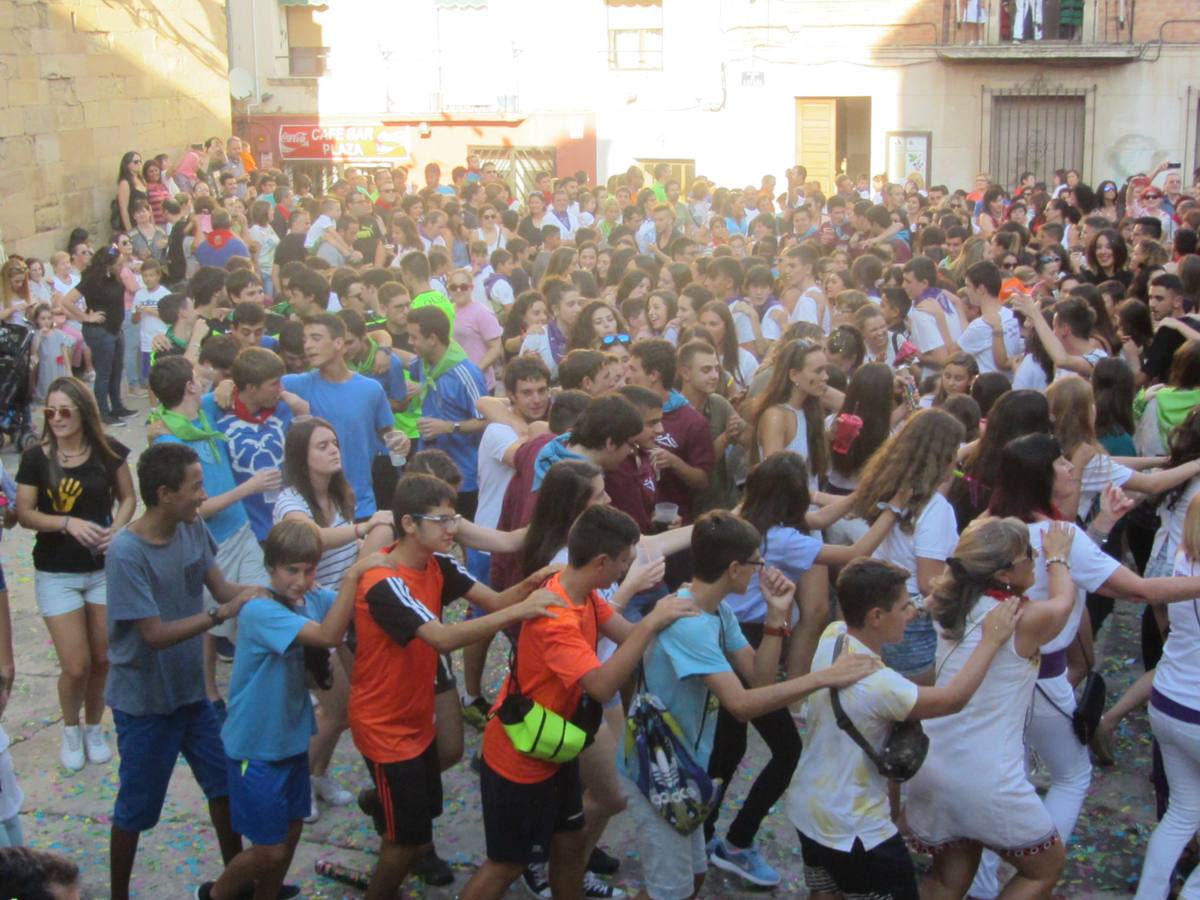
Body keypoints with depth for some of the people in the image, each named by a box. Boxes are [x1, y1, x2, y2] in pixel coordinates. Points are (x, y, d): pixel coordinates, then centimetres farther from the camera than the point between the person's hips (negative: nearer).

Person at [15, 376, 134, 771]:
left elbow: (128, 497, 5)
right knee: (76, 665, -2)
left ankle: (93, 727, 34)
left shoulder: (108, 452, -5)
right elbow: (24, 513, -5)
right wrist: (68, 522, -21)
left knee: (103, 658, 10)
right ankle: (70, 730, 26)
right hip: (57, 575, -1)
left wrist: (117, 527, -14)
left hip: (104, 568, 2)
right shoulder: (36, 458, -8)